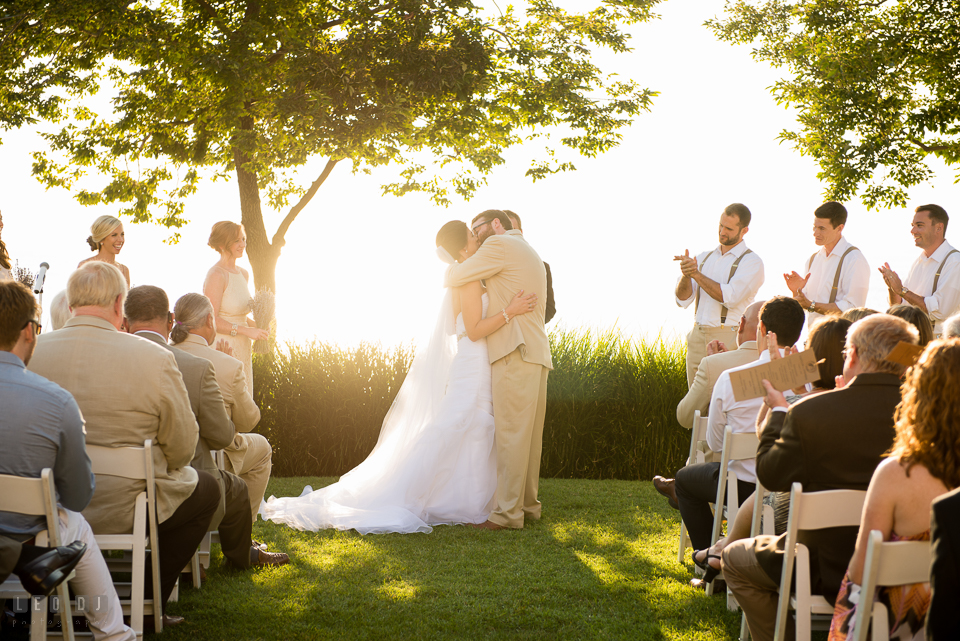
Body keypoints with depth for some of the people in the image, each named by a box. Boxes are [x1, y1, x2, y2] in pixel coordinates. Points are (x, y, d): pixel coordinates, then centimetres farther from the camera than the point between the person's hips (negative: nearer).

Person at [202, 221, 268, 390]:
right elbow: (211, 320, -18)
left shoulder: (243, 274, 13)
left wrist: (256, 325, 5)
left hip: (242, 352, 8)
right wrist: (246, 330, -19)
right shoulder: (216, 275, -13)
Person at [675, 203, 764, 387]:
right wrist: (686, 275, -13)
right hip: (697, 338, 5)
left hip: (728, 338, -5)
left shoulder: (751, 262, -1)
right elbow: (683, 299, 8)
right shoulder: (703, 258, 16)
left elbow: (729, 297, -15)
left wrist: (696, 274, -14)